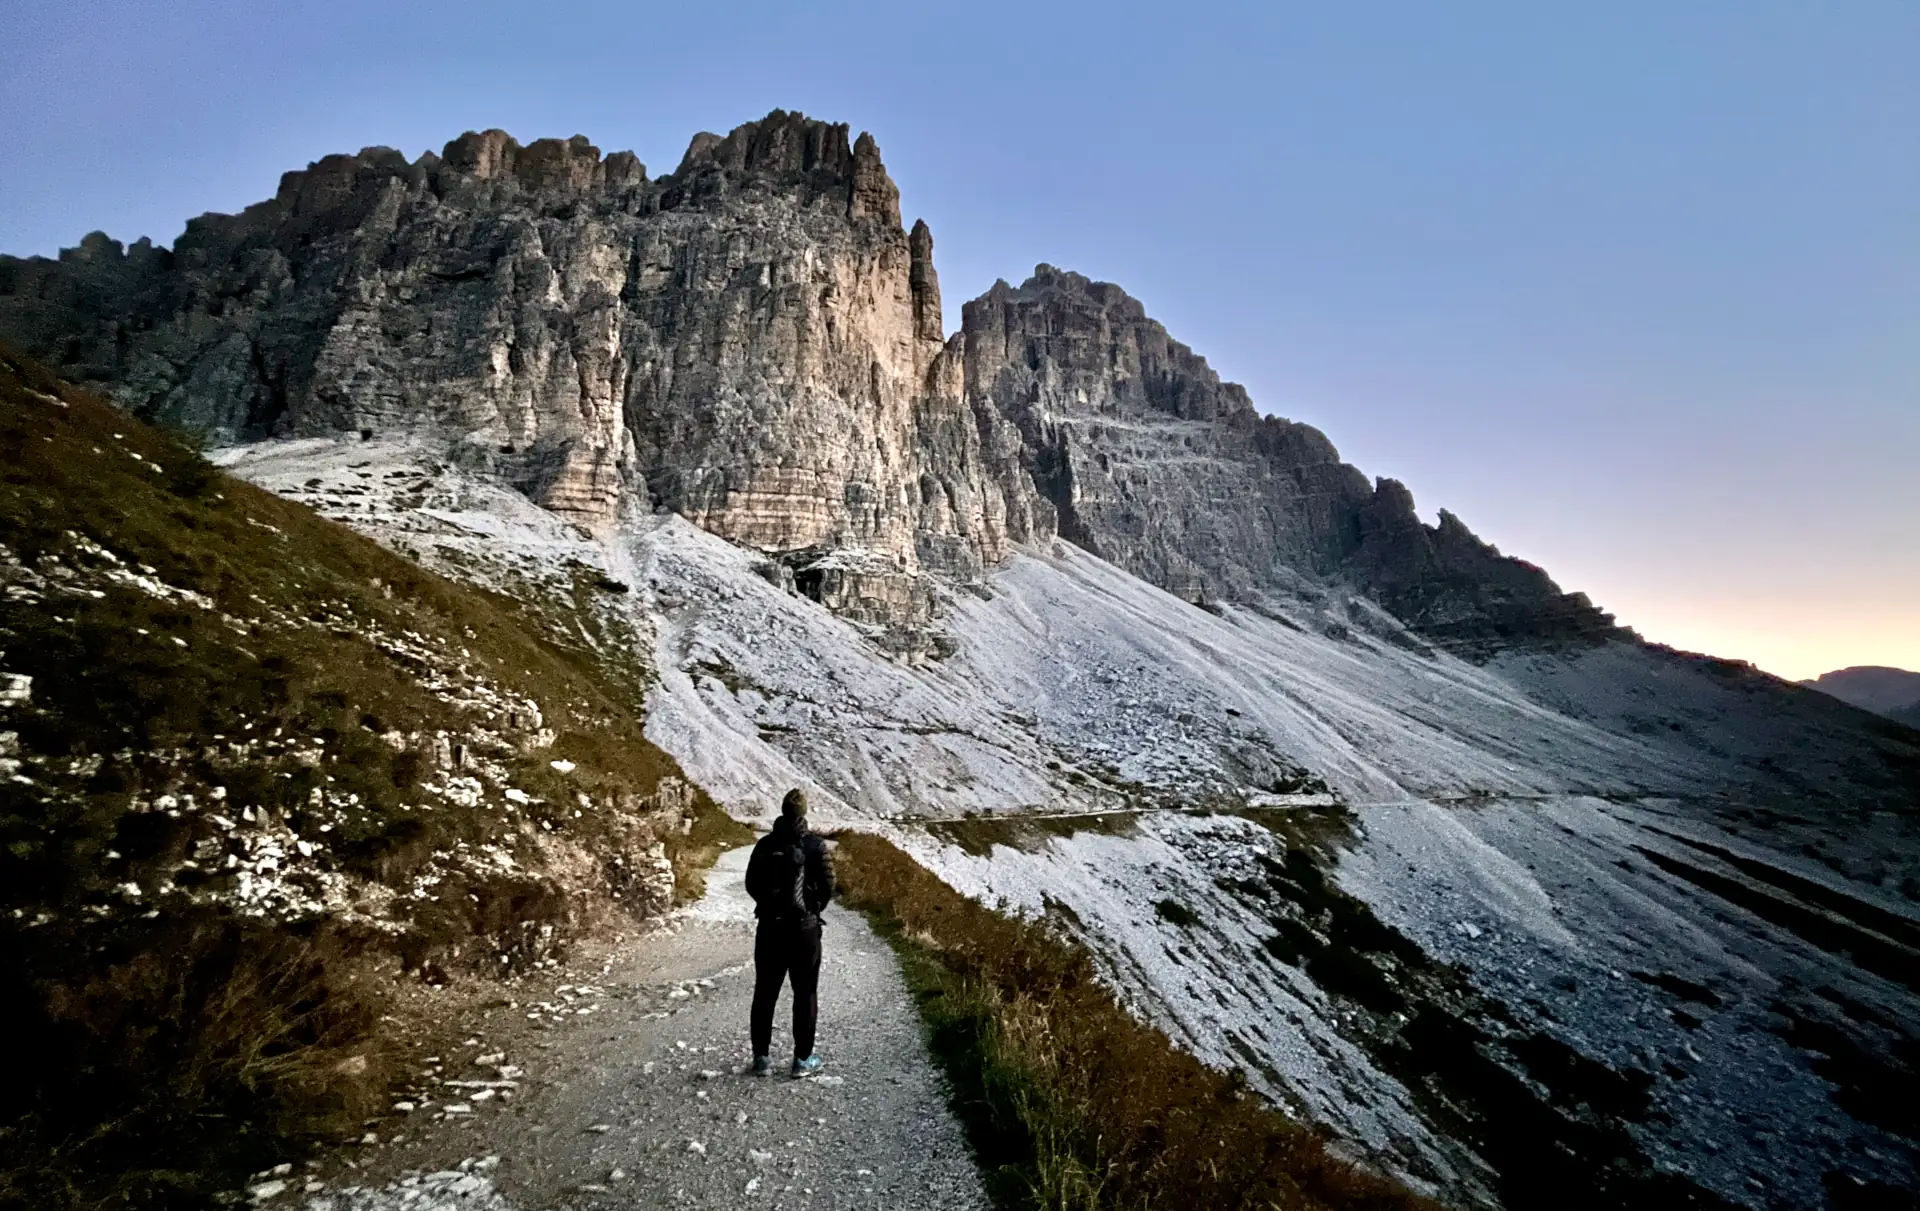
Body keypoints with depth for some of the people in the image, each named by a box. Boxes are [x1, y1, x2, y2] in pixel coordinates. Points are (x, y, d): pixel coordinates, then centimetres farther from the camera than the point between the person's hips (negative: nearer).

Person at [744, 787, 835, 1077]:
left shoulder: (765, 844, 0)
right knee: (805, 994, 9)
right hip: (803, 928, -3)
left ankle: (761, 1057, 19)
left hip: (769, 926, 3)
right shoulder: (814, 845, -11)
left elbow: (751, 884, 5)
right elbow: (827, 885, -8)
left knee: (764, 994, 14)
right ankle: (803, 1059, 13)